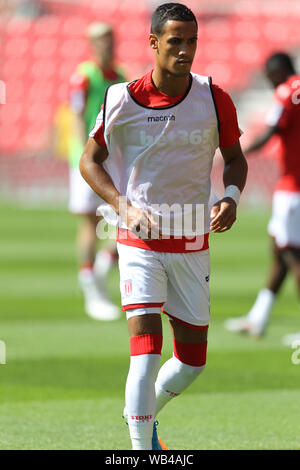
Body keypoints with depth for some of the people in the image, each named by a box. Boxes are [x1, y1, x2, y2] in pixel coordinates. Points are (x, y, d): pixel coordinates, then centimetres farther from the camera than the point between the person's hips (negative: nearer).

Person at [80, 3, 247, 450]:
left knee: (193, 359, 10)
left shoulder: (214, 99, -4)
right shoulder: (122, 99, -10)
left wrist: (231, 197, -10)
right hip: (140, 240, -3)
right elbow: (90, 160, 1)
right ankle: (141, 448, -13)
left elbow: (235, 157, 11)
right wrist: (123, 206, -13)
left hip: (193, 243, 3)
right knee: (146, 347, -18)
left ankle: (145, 414, 38)